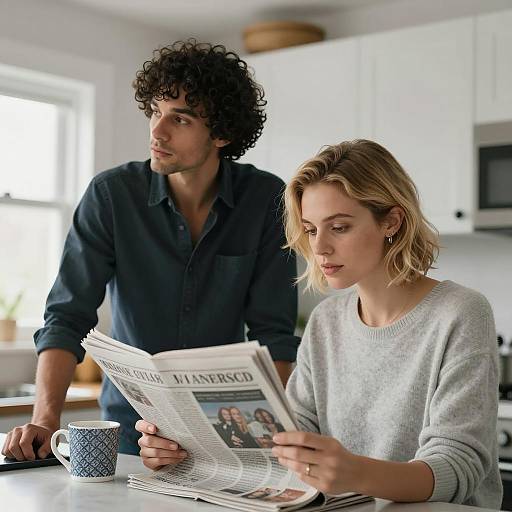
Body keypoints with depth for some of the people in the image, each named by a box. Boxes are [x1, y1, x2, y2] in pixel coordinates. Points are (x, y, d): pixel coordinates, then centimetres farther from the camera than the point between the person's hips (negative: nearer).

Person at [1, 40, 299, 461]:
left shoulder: (266, 199, -5)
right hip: (131, 423, 1)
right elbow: (68, 317, -9)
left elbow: (274, 332, -5)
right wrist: (46, 420, -22)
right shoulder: (111, 194, -7)